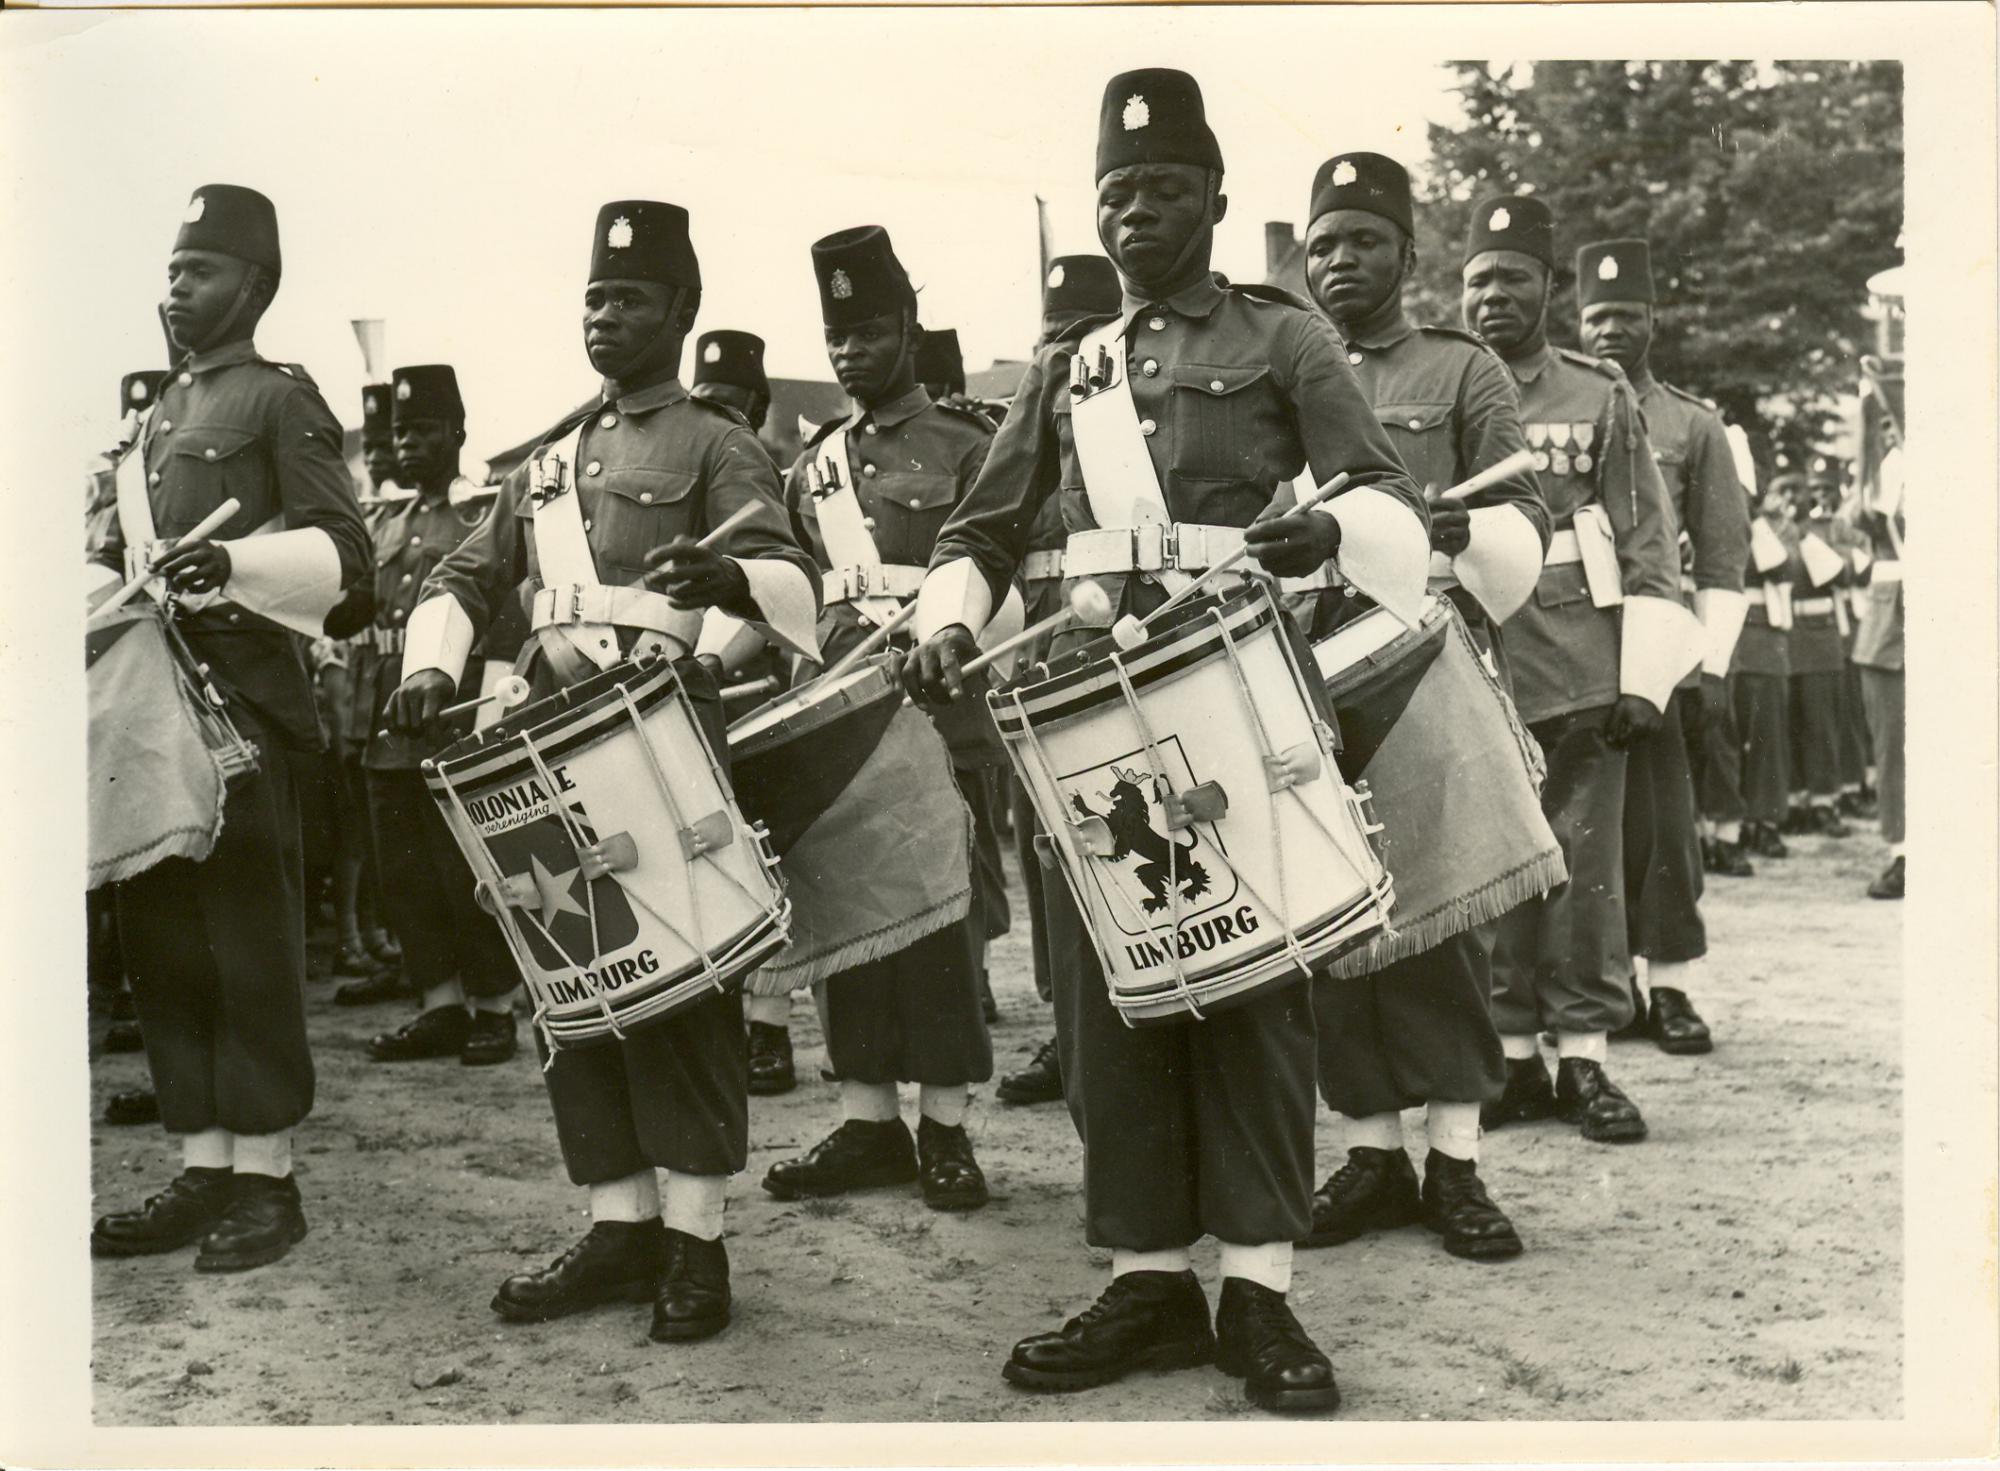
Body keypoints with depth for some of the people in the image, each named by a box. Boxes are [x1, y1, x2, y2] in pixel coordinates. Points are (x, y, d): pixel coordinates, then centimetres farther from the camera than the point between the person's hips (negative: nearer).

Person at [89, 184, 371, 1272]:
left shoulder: (281, 399, 0)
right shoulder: (158, 414, 22)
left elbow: (342, 545, -9)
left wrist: (229, 562, -24)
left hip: (240, 699, -8)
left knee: (249, 939, -4)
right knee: (160, 937, 8)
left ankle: (266, 1180, 4)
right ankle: (202, 1170, 17)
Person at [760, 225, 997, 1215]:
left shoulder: (966, 452, 3)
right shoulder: (814, 467, 18)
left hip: (941, 723, -5)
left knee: (941, 919, -2)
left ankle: (945, 1128, 7)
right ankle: (869, 1122, 15)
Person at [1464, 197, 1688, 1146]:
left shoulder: (1601, 398, 6)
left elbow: (1649, 548, 4)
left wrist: (1642, 679, -5)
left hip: (1582, 674, -1)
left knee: (1589, 868, 2)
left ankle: (1584, 1059, 11)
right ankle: (1512, 1057, 14)